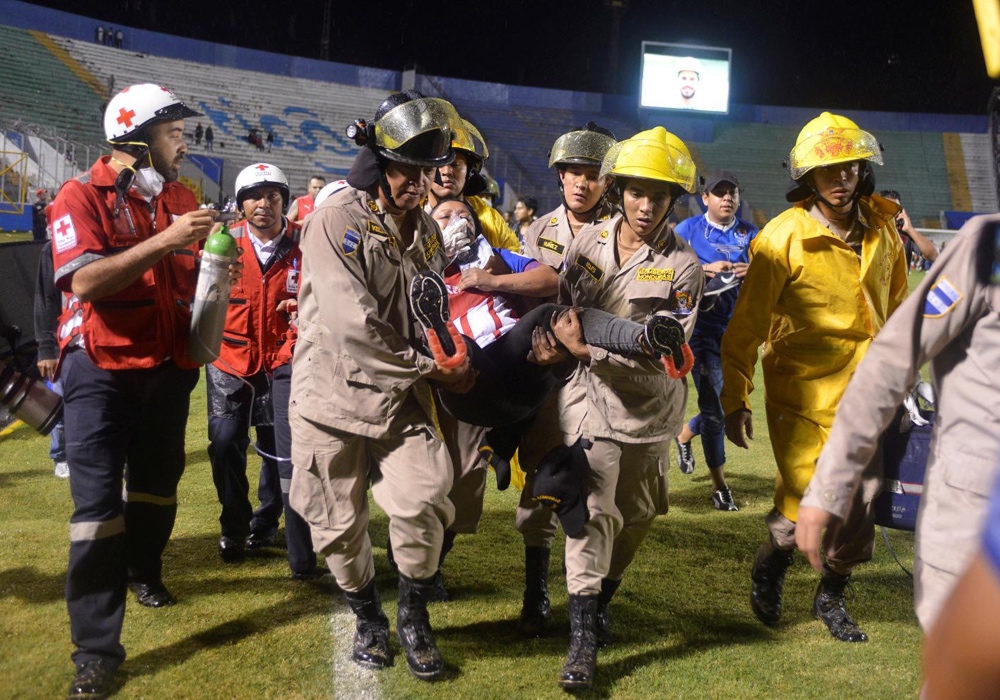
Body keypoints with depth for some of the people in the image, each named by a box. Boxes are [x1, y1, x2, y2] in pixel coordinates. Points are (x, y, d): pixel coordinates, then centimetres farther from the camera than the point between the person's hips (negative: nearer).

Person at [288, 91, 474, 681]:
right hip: (334, 395, -4)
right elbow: (354, 325, -22)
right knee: (340, 525, 6)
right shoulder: (337, 222, -14)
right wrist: (431, 367, -16)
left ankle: (414, 616, 12)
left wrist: (452, 357, 0)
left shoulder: (428, 231, 8)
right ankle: (369, 618, 33)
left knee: (423, 503, -14)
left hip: (404, 400, 4)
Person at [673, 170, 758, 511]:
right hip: (702, 326, -4)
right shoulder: (687, 230, 1)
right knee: (714, 405, -6)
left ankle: (686, 433, 41)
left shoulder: (750, 235, 10)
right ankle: (719, 484, 7)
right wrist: (706, 269, -18)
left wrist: (753, 273, -15)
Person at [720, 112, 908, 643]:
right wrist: (735, 400, -9)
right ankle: (770, 567, 26)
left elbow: (895, 304, 19)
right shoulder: (783, 237, -13)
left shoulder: (882, 227, 4)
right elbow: (746, 326, -9)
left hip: (862, 394, 5)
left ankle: (831, 598, 32)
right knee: (803, 506, -8)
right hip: (802, 391, -5)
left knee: (858, 509, 8)